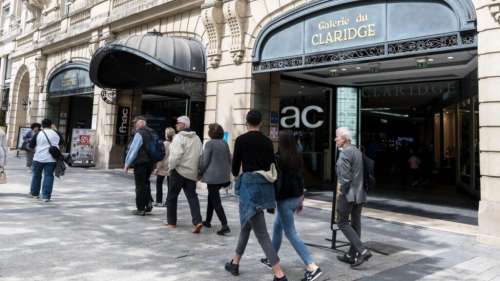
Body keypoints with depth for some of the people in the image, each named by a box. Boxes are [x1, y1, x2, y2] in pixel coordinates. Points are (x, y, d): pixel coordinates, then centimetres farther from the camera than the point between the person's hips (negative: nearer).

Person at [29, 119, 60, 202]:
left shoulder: (38, 134, -5)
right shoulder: (56, 134, 1)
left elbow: (31, 146, 0)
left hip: (39, 158, 0)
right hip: (51, 159, 1)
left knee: (36, 175, 16)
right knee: (48, 176, 2)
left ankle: (35, 193, 28)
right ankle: (46, 196, -3)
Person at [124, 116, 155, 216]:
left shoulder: (139, 134, -13)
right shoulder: (152, 133, 10)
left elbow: (133, 150, -15)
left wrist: (127, 164, -8)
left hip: (140, 163, -7)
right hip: (150, 163, 7)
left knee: (140, 185, 2)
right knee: (146, 183, 23)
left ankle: (141, 209, 8)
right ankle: (148, 202, 12)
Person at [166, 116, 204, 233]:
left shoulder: (179, 137, -11)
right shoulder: (196, 138, 12)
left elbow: (176, 154, -20)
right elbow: (200, 155, 14)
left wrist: (171, 167, -8)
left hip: (179, 171, -6)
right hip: (192, 172, 6)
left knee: (172, 196, 10)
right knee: (192, 197, 4)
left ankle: (171, 222, 19)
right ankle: (197, 221, -12)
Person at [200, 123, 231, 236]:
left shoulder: (209, 144, -11)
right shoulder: (224, 143, 7)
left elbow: (205, 161, -10)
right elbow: (229, 159, 11)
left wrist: (200, 172, 4)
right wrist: (227, 173, 20)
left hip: (213, 176, -7)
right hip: (224, 176, 7)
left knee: (216, 201, -4)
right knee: (211, 197, 23)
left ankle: (225, 225, -13)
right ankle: (208, 221, 33)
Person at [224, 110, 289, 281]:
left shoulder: (241, 140, -6)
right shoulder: (268, 142, 7)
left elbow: (235, 168, -1)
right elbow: (271, 166, 8)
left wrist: (237, 174, 22)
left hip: (249, 184, -6)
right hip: (264, 185, 6)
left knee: (261, 233, -5)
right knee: (247, 224, 22)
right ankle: (235, 263, 35)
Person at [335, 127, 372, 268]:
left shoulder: (345, 153, -15)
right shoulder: (357, 151, 12)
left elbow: (345, 177, -20)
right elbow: (361, 174, 15)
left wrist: (341, 192, -8)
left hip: (348, 193, -9)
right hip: (360, 193, 9)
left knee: (342, 223, 2)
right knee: (355, 223, 11)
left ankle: (362, 251, -7)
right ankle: (351, 255, 20)